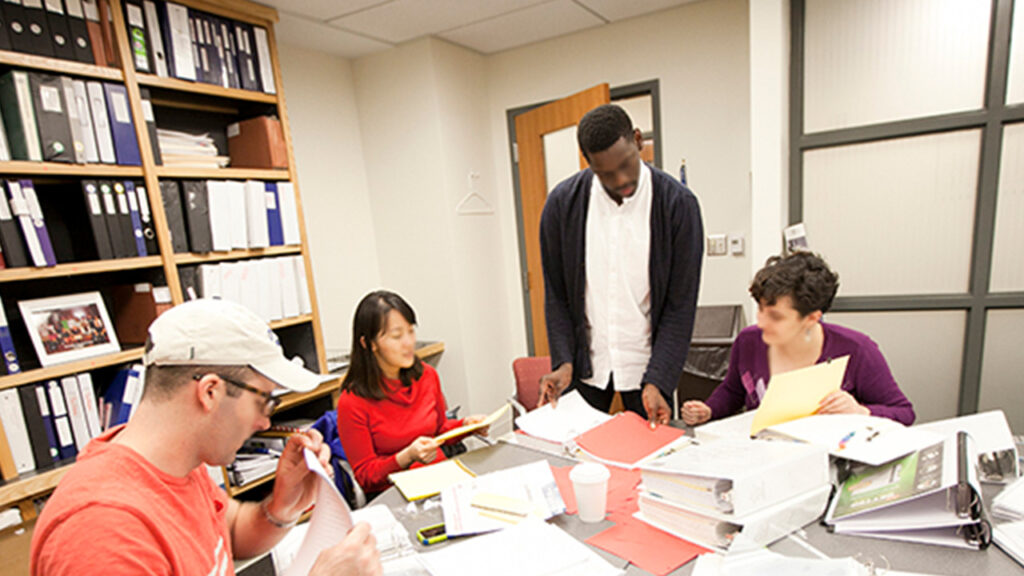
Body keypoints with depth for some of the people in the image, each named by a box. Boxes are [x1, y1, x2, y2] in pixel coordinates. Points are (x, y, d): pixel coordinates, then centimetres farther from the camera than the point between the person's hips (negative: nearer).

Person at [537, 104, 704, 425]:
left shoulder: (679, 205, -11)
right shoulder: (562, 204, -7)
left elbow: (680, 304, -9)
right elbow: (556, 294, -1)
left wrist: (657, 380, -16)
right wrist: (563, 361, -11)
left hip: (645, 362, -1)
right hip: (585, 362, 1)